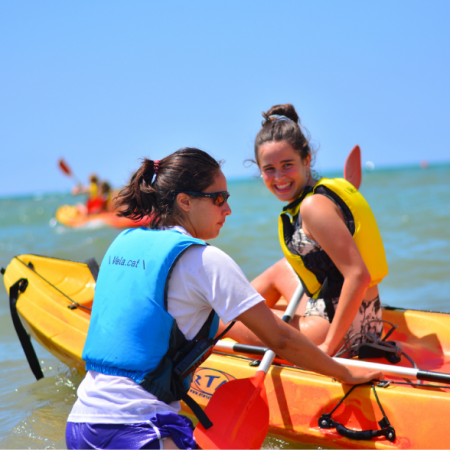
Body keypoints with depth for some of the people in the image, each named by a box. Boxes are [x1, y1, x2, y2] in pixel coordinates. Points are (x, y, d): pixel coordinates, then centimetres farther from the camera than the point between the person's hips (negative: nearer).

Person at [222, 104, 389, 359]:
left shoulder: (314, 205, -19)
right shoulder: (326, 190, 9)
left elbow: (359, 275, -27)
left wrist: (329, 345, -23)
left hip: (346, 335, -9)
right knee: (281, 271, 31)